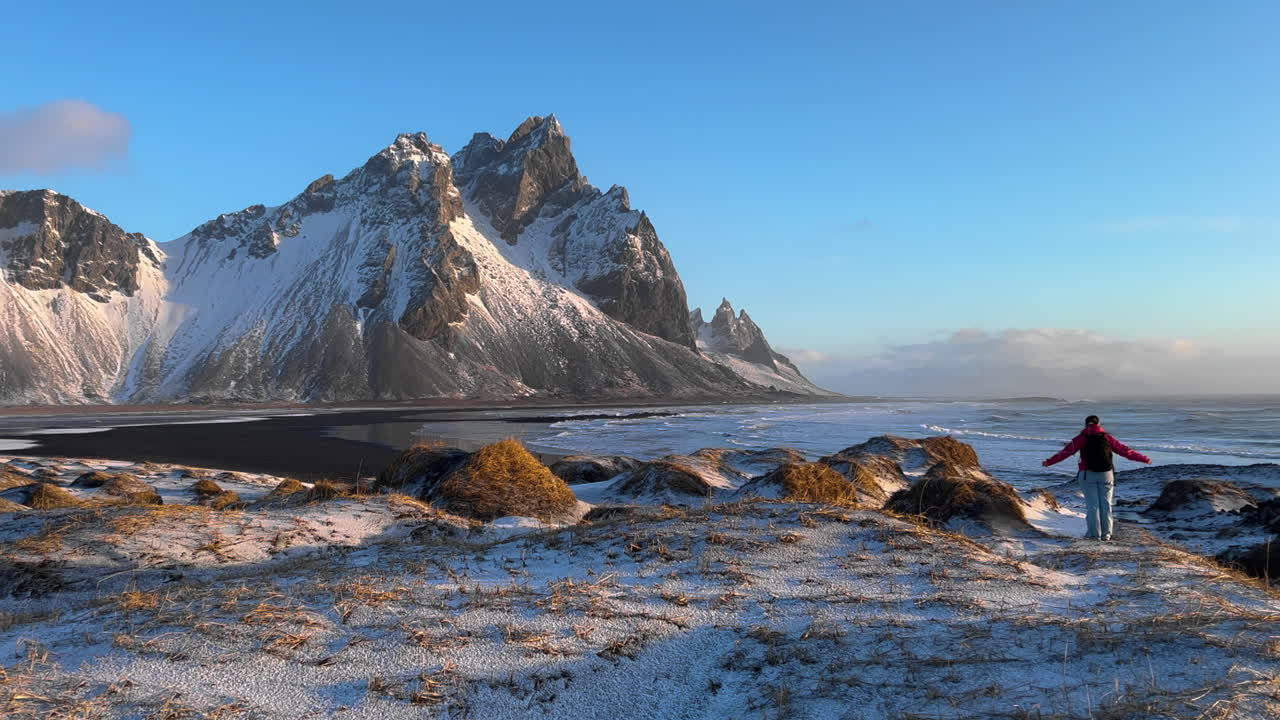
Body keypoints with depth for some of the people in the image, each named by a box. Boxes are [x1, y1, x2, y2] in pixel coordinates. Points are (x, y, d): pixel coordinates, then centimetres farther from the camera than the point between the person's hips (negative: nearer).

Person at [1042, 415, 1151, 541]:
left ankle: (1094, 534, -2)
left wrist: (1049, 462, 1)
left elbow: (1066, 451, -3)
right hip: (1106, 474, 2)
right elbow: (1125, 450, 10)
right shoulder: (1107, 437, 8)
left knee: (1092, 504, 0)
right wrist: (1144, 459, 19)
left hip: (1088, 475, -2)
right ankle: (1106, 534, 8)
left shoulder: (1082, 438, 1)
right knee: (1105, 504, 7)